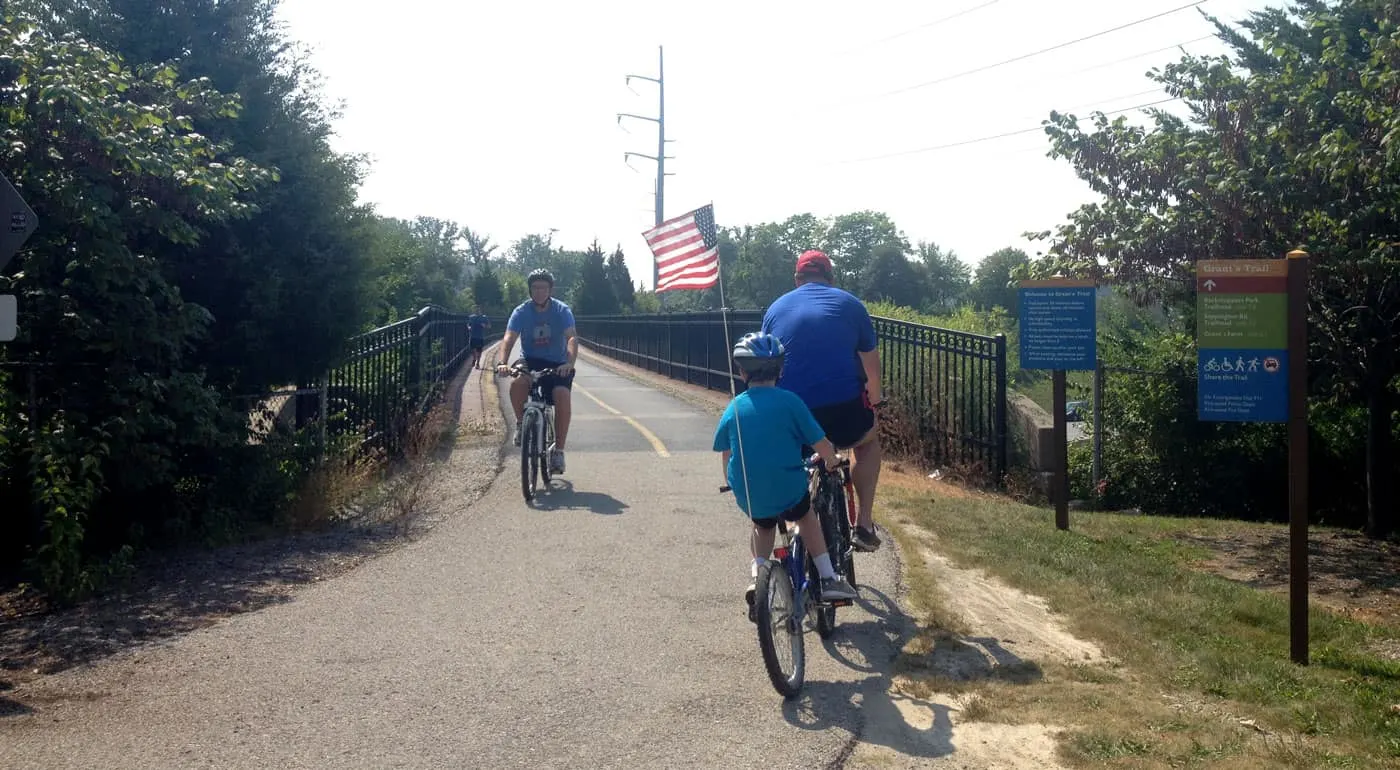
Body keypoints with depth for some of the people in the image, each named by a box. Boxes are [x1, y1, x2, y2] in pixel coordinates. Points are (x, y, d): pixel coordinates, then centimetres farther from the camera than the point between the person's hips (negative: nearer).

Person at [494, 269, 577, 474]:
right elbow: (509, 339, -20)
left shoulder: (562, 311, -9)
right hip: (530, 360, 1)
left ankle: (558, 450, -14)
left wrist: (569, 363, -44)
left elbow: (572, 337, -24)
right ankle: (521, 423, -4)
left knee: (562, 396, -28)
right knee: (518, 383, -33)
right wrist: (502, 363, -40)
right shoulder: (521, 312, -7)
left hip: (557, 364, 0)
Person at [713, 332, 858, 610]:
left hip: (749, 496, 2)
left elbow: (725, 454, 8)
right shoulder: (789, 401, -9)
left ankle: (757, 573, 13)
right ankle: (828, 578, 26)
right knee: (806, 516, 30)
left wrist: (733, 484, 26)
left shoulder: (734, 408, 0)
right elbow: (821, 445, -7)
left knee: (763, 525, 33)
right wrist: (831, 461, 15)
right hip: (788, 491, -2)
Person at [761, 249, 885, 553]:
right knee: (869, 441, 31)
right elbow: (870, 359, 16)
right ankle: (864, 524, 23)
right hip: (844, 409, -2)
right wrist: (876, 399, 33)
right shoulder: (849, 303, 10)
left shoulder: (776, 308, 16)